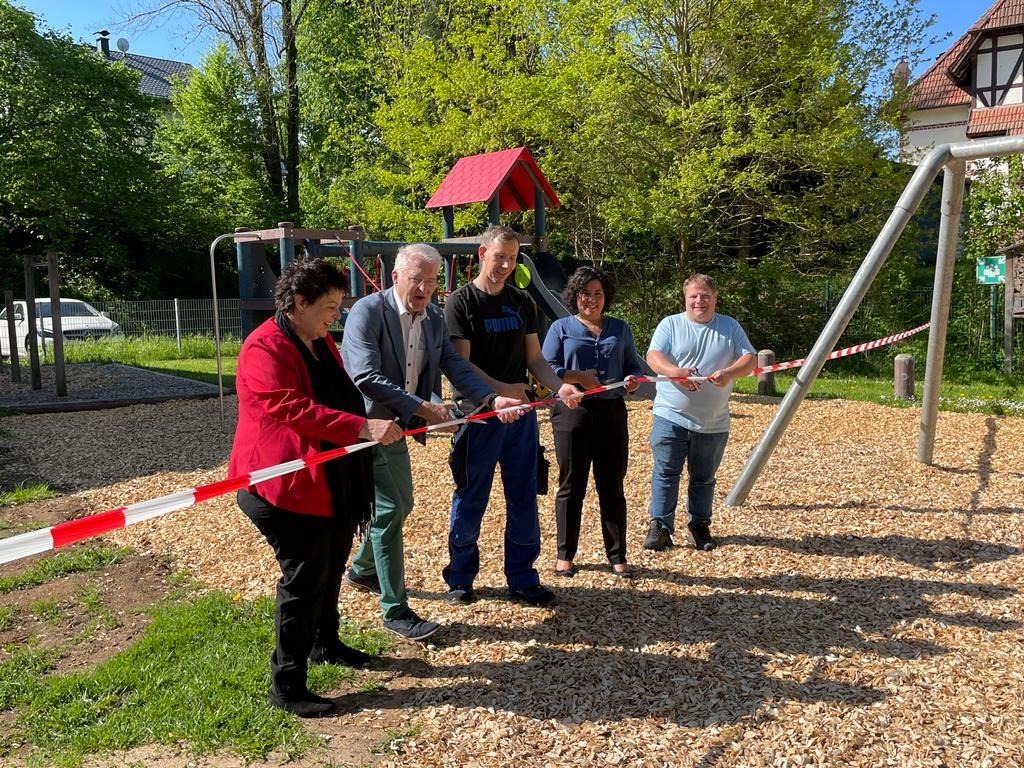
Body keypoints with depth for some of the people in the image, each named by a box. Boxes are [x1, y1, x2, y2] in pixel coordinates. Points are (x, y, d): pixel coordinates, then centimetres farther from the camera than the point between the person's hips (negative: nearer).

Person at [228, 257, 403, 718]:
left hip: (334, 484, 9)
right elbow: (292, 409, -31)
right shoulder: (264, 349, -17)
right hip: (288, 487, -9)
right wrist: (362, 427, -36)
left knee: (331, 568, 20)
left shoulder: (321, 344, 13)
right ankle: (287, 686, 10)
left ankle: (325, 643, 42)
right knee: (303, 579, -3)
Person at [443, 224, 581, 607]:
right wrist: (500, 389, -25)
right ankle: (460, 576, 24)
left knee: (524, 499, 10)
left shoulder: (522, 301, 10)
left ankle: (522, 578, 23)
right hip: (479, 414, -5)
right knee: (470, 499, 6)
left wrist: (559, 386, -9)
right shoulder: (461, 302, -5)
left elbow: (535, 358, 9)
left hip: (522, 413, 5)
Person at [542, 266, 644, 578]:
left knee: (612, 487, 7)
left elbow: (634, 366, 16)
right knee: (571, 486, 5)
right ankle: (565, 555, 17)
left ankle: (617, 556, 18)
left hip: (611, 413, 3)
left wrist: (633, 379, -7)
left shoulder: (620, 328, 16)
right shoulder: (561, 327, 6)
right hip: (572, 413, -2)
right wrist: (578, 377, -16)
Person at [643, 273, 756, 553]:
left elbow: (750, 359, 2)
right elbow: (653, 356, -11)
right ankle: (660, 526, 8)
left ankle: (699, 525, 27)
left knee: (704, 477, 13)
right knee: (665, 472, -1)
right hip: (671, 416, -2)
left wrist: (729, 372, -20)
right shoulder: (670, 324, 2)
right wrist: (676, 372, -31)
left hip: (713, 422, 2)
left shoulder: (730, 327, 9)